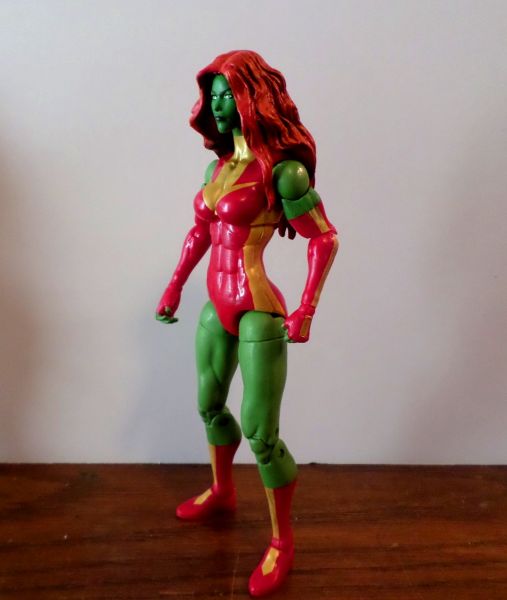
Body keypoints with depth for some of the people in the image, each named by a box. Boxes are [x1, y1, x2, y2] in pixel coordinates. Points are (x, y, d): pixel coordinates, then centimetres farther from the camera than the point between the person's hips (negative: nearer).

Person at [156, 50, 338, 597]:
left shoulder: (280, 167, -14)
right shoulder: (219, 163, 9)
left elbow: (325, 238, -13)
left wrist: (305, 311, -19)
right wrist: (174, 285, 18)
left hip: (257, 311, -8)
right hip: (217, 305, 8)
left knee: (260, 434, -2)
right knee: (209, 405, 23)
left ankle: (281, 541, 22)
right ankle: (221, 491, 49)